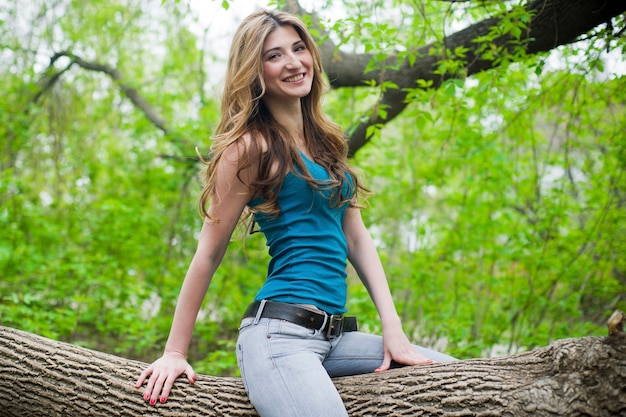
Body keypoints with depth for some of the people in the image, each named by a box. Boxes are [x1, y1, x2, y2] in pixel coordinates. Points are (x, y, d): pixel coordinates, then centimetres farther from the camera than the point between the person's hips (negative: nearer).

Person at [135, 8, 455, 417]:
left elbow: (356, 237, 12)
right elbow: (209, 253, -3)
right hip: (278, 331, -7)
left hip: (334, 335, 7)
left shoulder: (324, 138, 16)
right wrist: (174, 353, -1)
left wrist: (393, 330, 3)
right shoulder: (252, 146, -5)